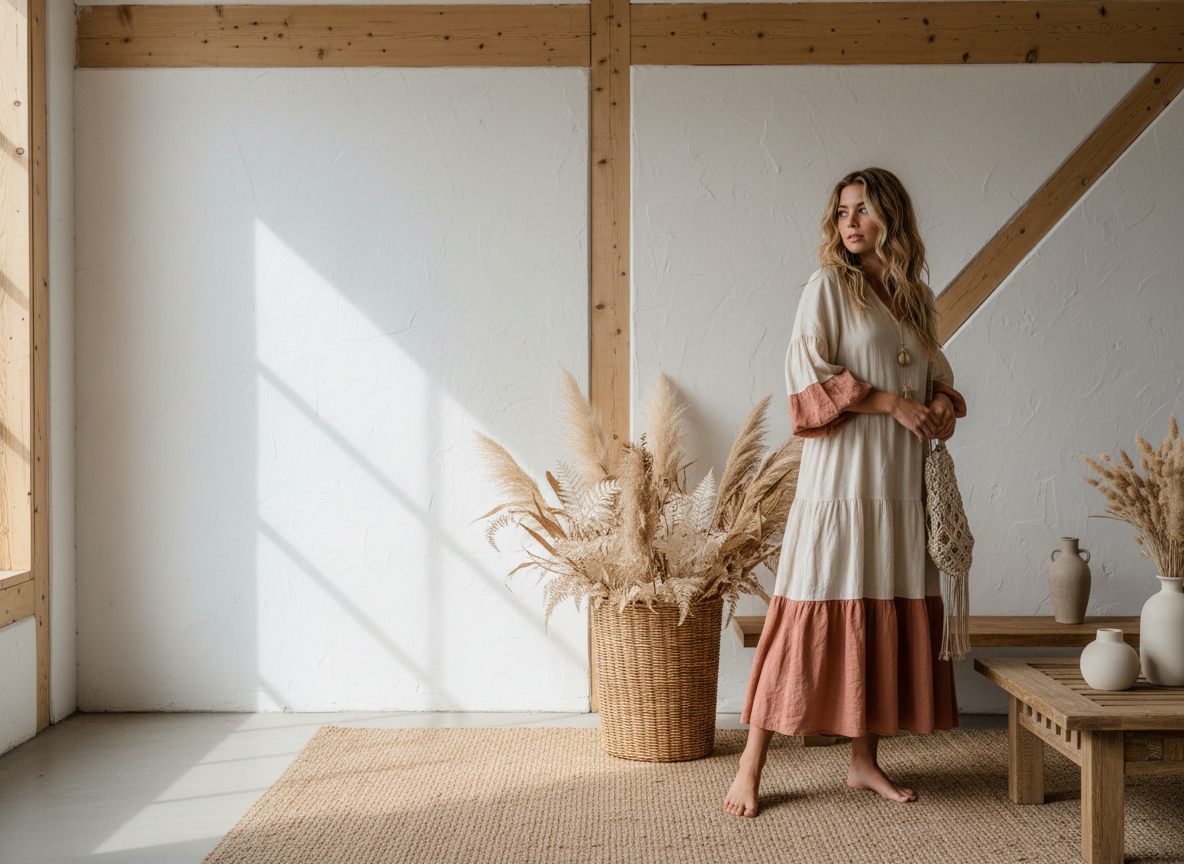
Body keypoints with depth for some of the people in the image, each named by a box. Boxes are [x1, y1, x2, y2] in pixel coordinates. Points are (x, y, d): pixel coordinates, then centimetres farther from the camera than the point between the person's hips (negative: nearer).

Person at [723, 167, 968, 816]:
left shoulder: (917, 297, 15)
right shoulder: (829, 286, -1)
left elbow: (938, 373, 25)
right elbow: (808, 374, -10)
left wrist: (944, 403, 2)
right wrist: (891, 403, -15)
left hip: (903, 478, 6)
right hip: (842, 475, -6)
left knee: (895, 615, 7)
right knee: (816, 612, -8)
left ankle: (865, 761, 19)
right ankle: (751, 767, -1)